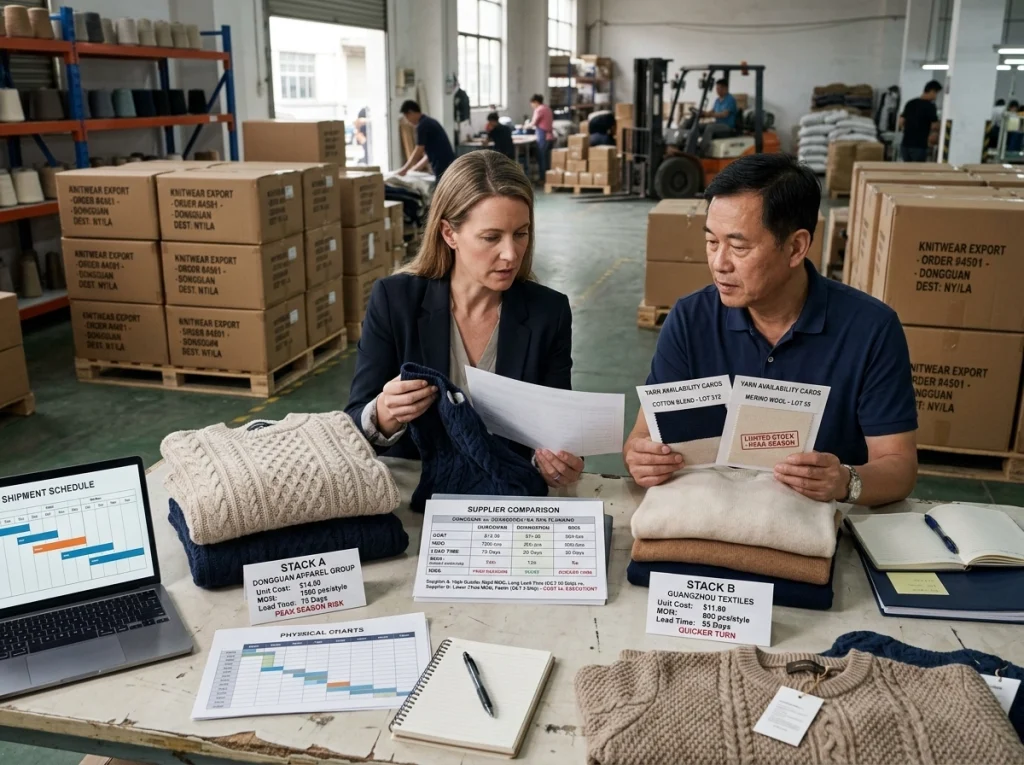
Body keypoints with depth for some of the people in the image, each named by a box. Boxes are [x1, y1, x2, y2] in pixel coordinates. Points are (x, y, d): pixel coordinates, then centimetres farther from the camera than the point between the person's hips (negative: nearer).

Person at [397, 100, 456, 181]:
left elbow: (418, 152, -8)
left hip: (442, 167, -9)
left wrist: (404, 170, 3)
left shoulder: (422, 125, -10)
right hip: (447, 164, 9)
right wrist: (414, 169, 27)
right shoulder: (429, 122, 20)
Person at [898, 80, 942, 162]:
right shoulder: (930, 106, -9)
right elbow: (934, 126, -11)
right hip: (919, 145, -6)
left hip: (905, 144, 7)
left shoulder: (910, 103, 10)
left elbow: (901, 121, 10)